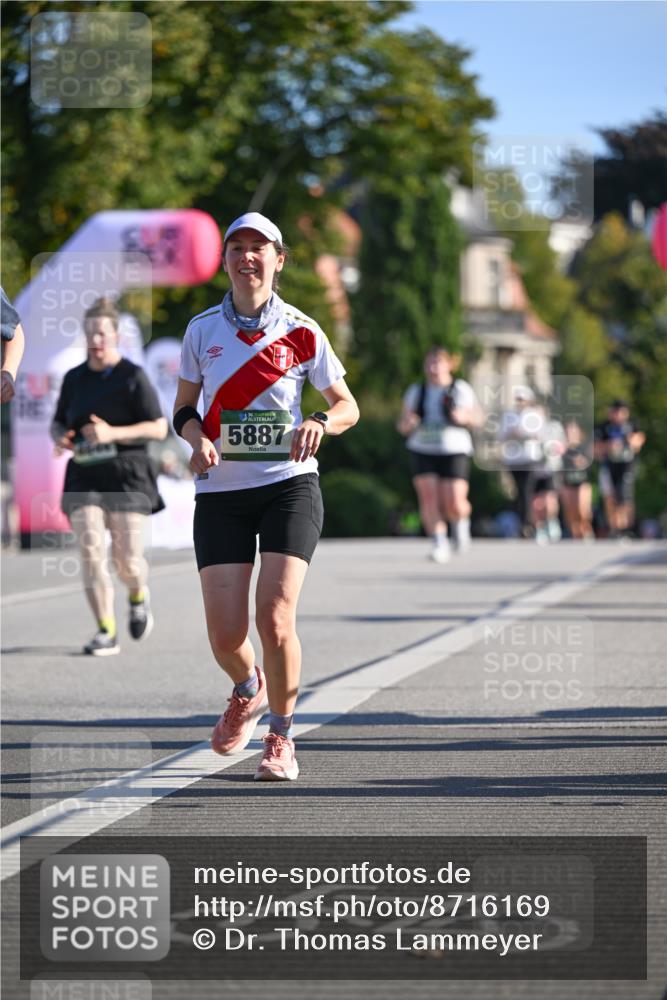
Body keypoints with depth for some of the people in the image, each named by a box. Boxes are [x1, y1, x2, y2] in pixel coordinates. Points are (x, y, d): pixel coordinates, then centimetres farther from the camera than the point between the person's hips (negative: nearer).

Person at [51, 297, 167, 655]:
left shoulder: (133, 377, -4)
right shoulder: (74, 378, 11)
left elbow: (158, 428, -7)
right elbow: (58, 422, 23)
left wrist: (113, 433, -20)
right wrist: (60, 436, -2)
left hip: (127, 476, -3)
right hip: (84, 476, 3)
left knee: (127, 557, -6)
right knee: (91, 549, -13)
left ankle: (138, 598, 30)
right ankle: (106, 632, -10)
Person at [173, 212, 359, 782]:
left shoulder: (301, 332, 1)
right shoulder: (203, 330, 6)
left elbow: (348, 406, 8)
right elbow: (183, 408, 13)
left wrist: (320, 424, -15)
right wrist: (197, 438, -9)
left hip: (289, 484, -2)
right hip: (221, 490, 2)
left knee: (275, 617, -17)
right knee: (225, 634, -6)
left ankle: (281, 736, 5)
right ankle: (248, 689, 31)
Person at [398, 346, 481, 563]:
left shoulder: (461, 389, 5)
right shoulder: (416, 392, 11)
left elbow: (477, 419, 8)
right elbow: (402, 425, 14)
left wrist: (463, 417, -14)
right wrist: (408, 423, -9)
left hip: (454, 451, -2)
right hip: (423, 451, 2)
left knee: (455, 506, -10)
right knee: (428, 499, -13)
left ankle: (460, 522, 23)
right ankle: (439, 543, -7)